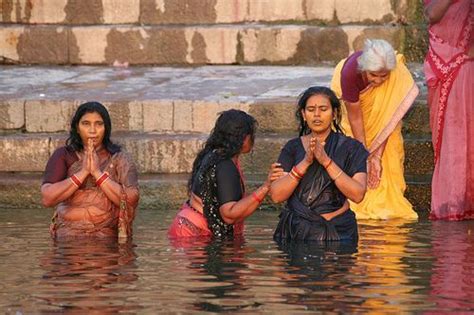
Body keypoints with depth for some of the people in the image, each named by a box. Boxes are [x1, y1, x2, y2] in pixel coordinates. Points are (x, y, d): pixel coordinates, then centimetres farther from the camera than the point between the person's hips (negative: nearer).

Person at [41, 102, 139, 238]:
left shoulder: (119, 159, 7)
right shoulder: (63, 156, 7)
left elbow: (130, 201, -6)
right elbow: (47, 199, -5)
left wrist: (97, 172, -11)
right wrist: (83, 172, -10)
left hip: (107, 237, 0)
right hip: (68, 236, 0)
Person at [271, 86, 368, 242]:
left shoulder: (351, 148, 2)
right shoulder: (293, 147, 6)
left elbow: (357, 194, -12)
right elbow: (276, 195, -5)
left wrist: (326, 161, -19)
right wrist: (305, 162, -16)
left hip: (338, 230, -2)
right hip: (297, 229, 2)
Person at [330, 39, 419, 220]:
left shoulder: (397, 74, -37)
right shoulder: (350, 73, -41)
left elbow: (387, 117, -32)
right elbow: (355, 118, -31)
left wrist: (377, 156, -34)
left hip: (379, 103, 1)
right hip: (351, 100, -1)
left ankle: (384, 202, -8)